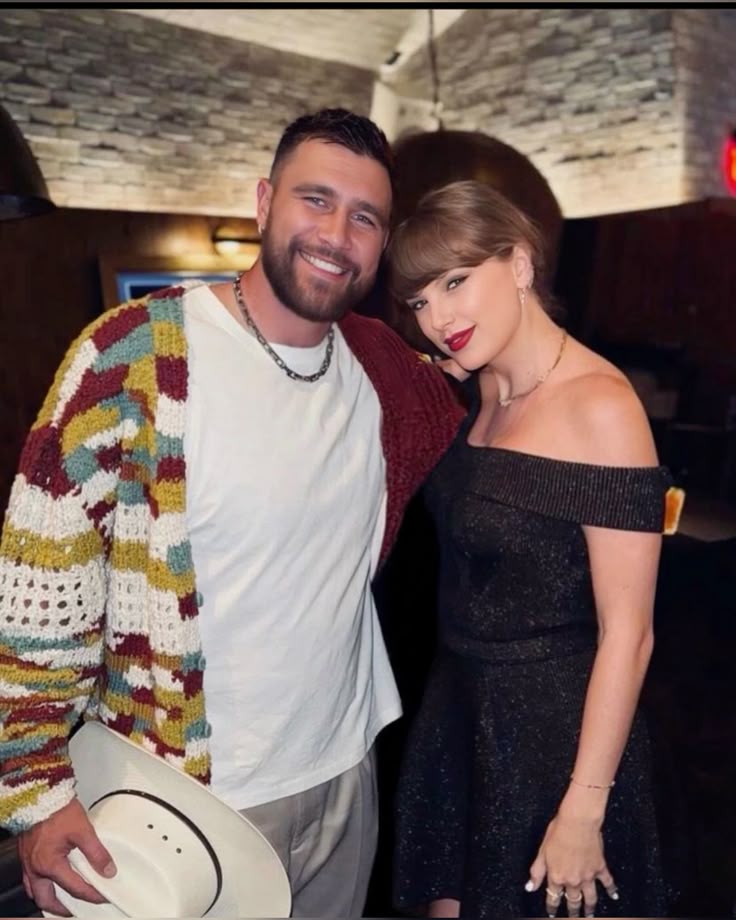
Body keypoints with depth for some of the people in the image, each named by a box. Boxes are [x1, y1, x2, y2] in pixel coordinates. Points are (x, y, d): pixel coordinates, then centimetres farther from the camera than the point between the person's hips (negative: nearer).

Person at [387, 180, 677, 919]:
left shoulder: (599, 405, -21)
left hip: (553, 724, -7)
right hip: (460, 708, 7)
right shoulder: (484, 391, 3)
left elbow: (627, 633, -20)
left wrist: (584, 808, -16)